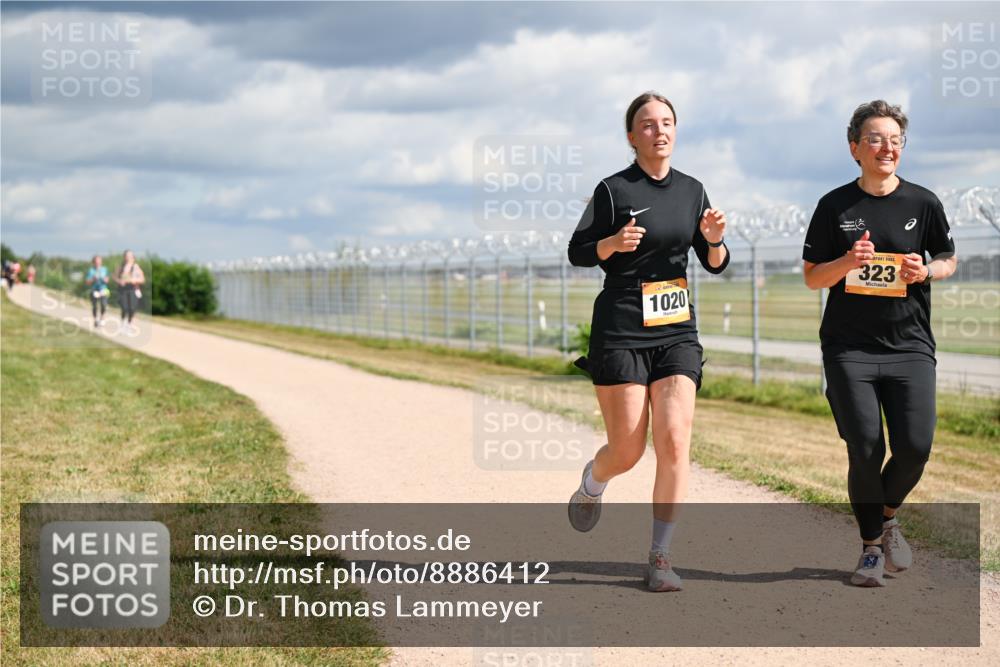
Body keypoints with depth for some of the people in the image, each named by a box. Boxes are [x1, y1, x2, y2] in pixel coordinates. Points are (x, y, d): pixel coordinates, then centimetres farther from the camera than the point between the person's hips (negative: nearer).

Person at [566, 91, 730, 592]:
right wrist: (613, 243, -20)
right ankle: (591, 484, 36)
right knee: (627, 451, -1)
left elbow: (715, 265, 14)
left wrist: (714, 239, -8)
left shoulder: (691, 191, 9)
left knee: (674, 441, -11)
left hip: (677, 331, 3)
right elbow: (577, 252, 0)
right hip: (620, 330, -3)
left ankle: (660, 558, -3)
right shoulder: (614, 190, -4)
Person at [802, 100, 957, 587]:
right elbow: (812, 277, 6)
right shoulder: (836, 206, 4)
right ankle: (871, 546, 12)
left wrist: (925, 271, -6)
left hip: (910, 345, 1)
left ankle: (887, 515, 21)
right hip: (849, 347, -1)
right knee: (865, 450, -8)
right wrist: (848, 262, -14)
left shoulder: (922, 203, 5)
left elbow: (948, 260, 16)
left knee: (915, 446, -11)